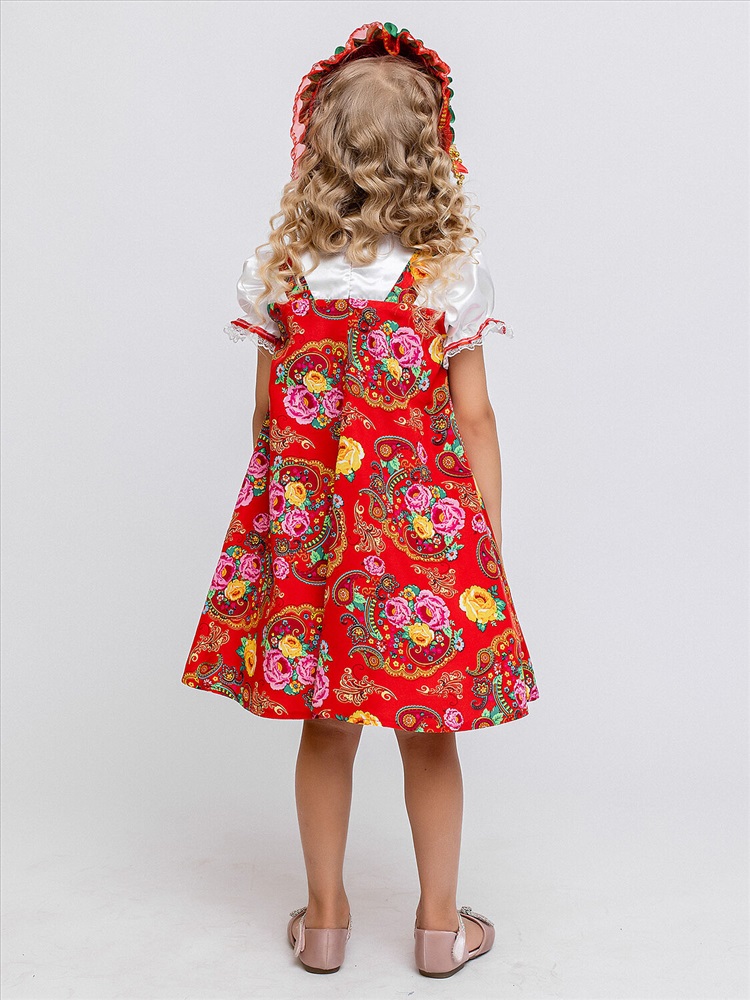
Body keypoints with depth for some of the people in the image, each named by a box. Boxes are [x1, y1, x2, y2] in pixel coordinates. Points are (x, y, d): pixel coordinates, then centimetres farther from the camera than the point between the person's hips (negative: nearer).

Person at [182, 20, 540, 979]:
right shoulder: (453, 266, -8)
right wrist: (489, 543, 2)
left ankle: (325, 917, 29)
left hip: (310, 517, 2)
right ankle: (440, 923, 28)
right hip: (422, 521, -2)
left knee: (327, 722, 15)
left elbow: (270, 412, 3)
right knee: (429, 729, 13)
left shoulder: (279, 264, -2)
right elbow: (473, 419, -6)